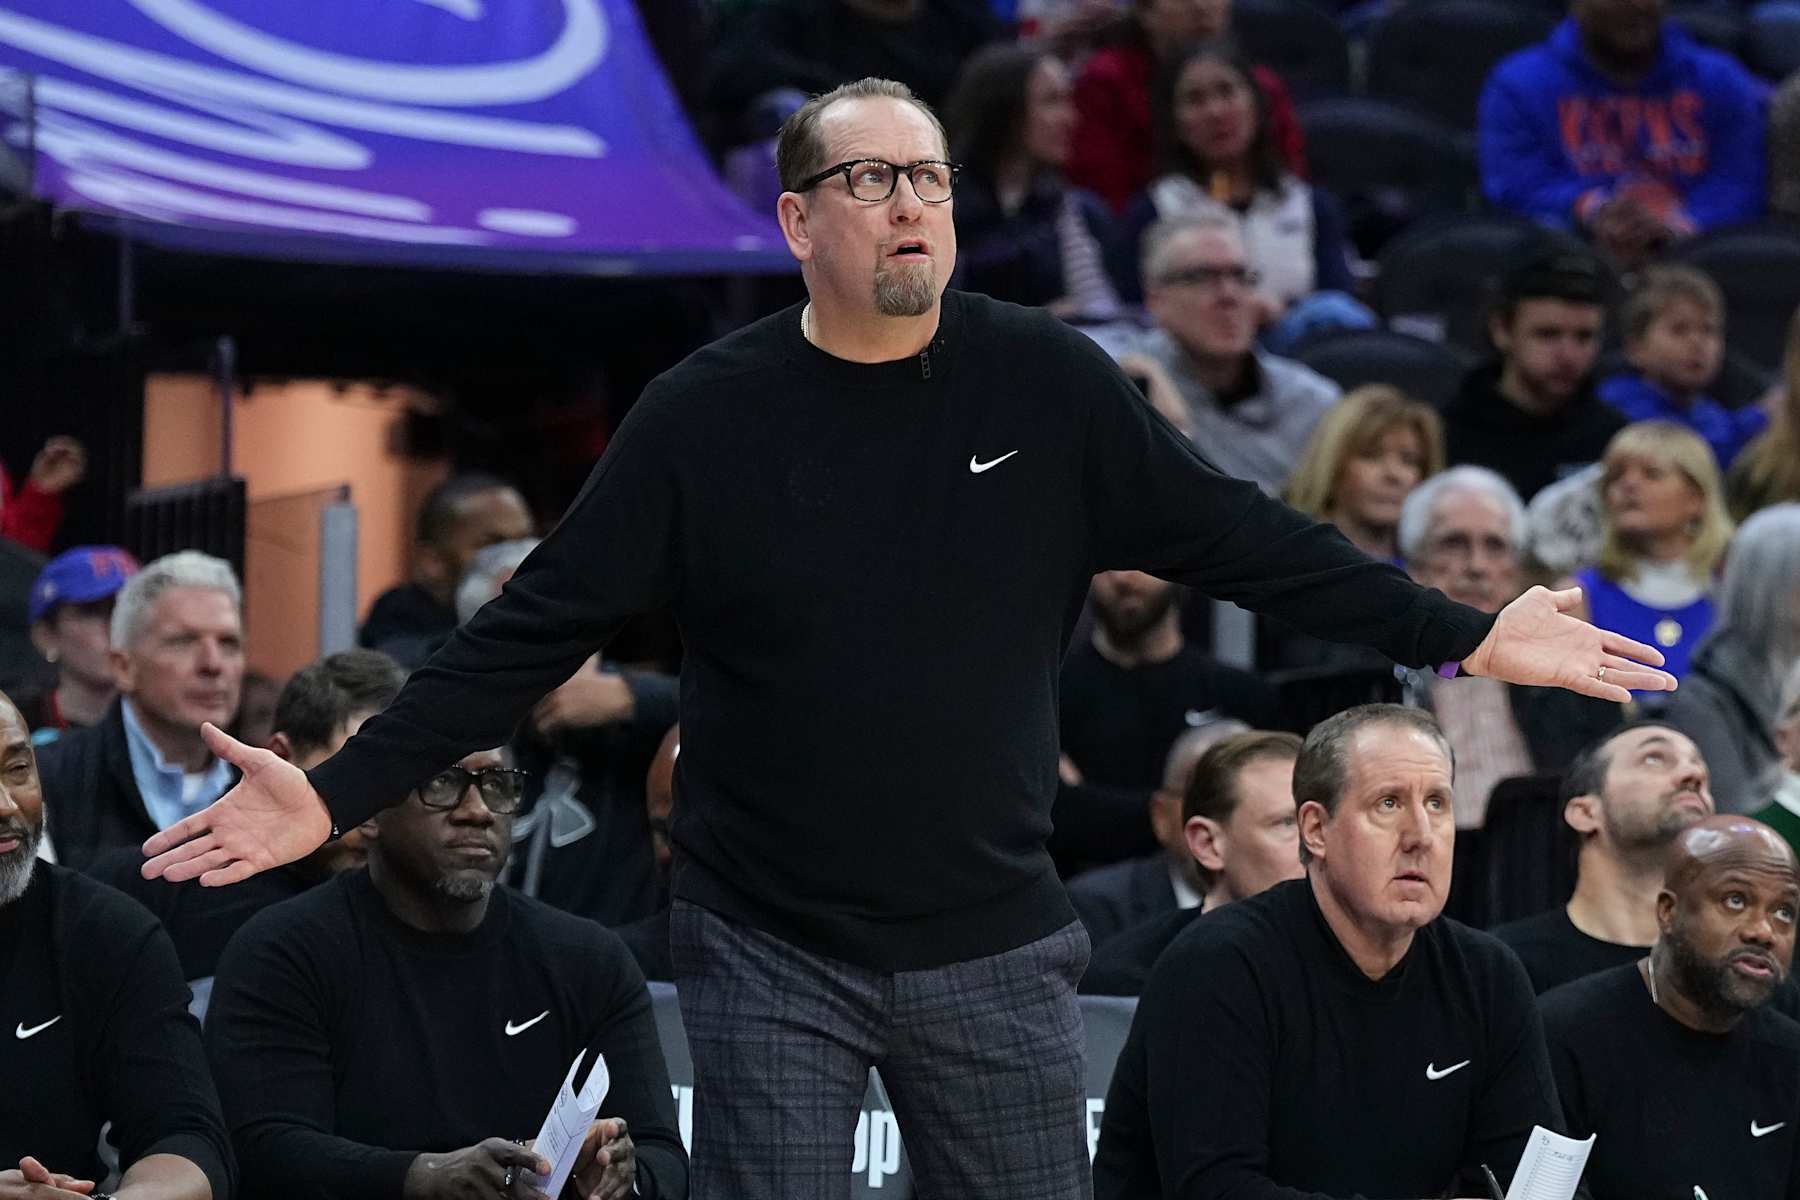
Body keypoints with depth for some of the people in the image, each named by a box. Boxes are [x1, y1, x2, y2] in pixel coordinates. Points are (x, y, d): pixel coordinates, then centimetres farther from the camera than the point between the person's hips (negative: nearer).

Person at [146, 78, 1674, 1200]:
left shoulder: (1049, 386, -1)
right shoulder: (706, 417, -5)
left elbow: (1246, 541, 2)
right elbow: (535, 631, -3)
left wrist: (1466, 639, -2)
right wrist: (337, 792, -9)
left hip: (996, 952, 1)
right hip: (770, 959, -1)